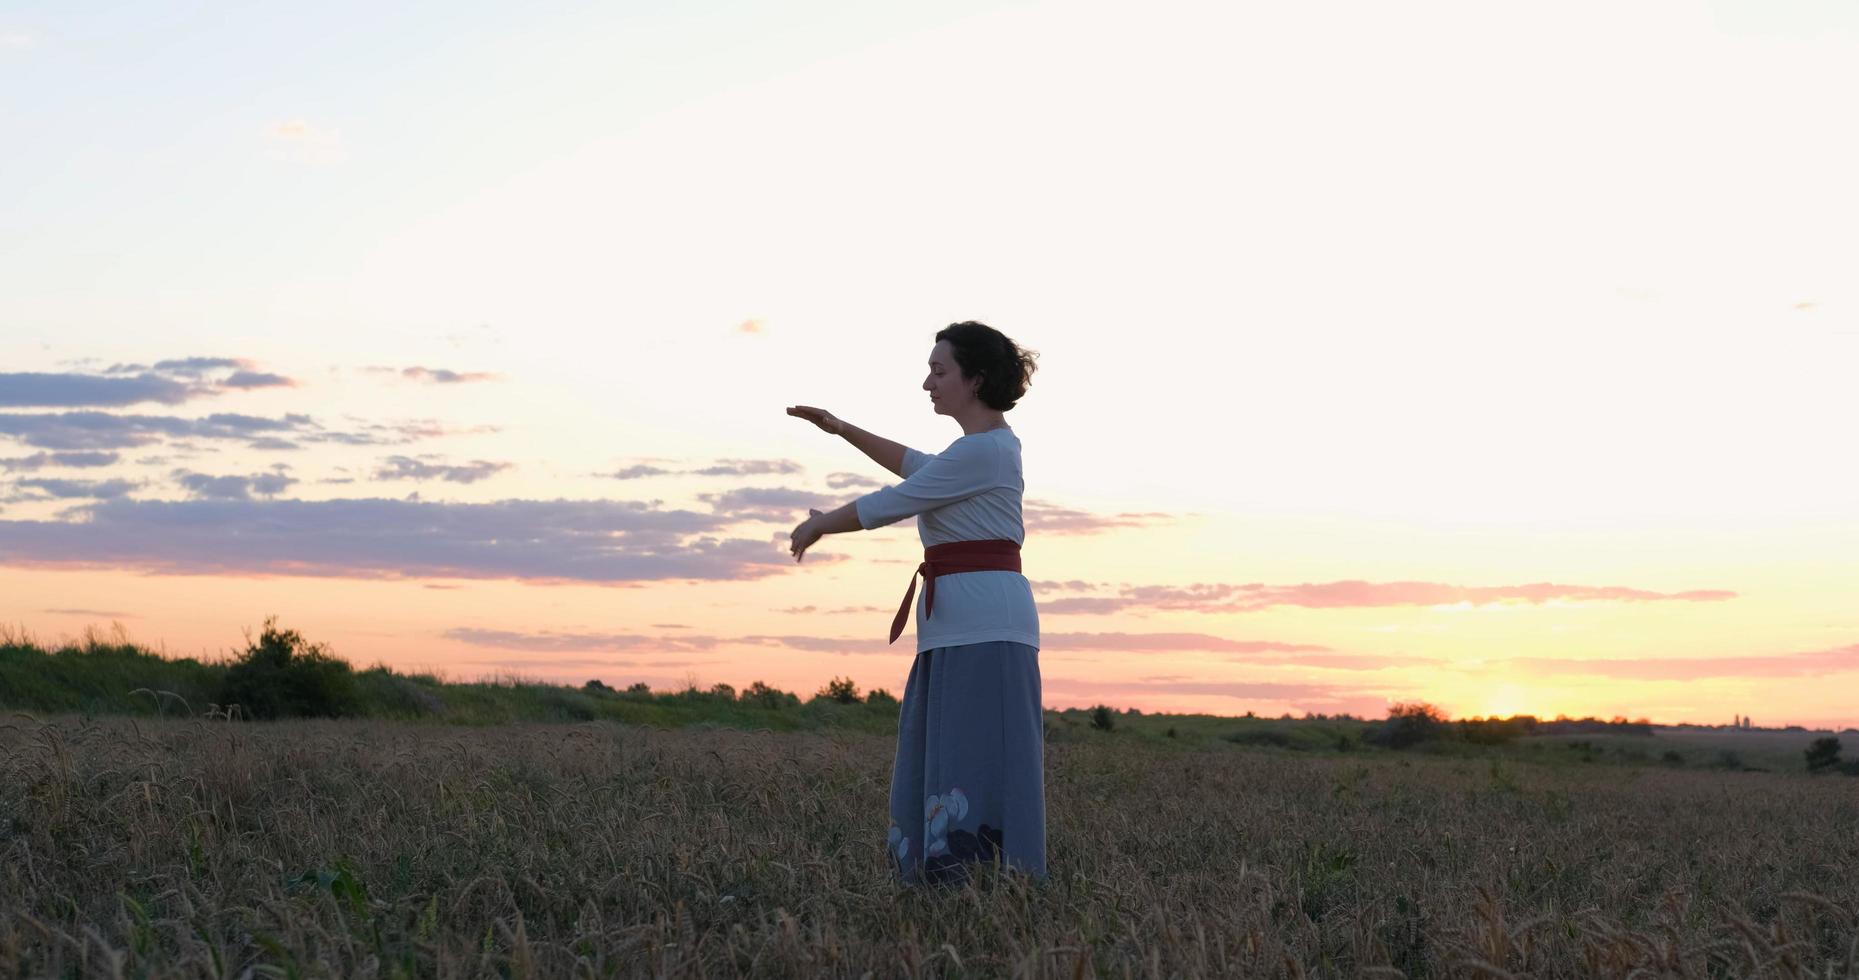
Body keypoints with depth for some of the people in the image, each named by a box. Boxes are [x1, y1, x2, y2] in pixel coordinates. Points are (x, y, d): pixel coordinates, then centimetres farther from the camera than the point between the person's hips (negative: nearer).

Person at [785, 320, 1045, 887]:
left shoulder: (982, 449, -12)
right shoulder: (994, 444, 19)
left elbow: (891, 503, -8)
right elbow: (915, 465, 37)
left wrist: (818, 525, 7)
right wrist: (840, 429, 31)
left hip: (984, 624, -10)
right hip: (957, 625, 10)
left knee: (981, 767, -12)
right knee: (936, 761, 10)